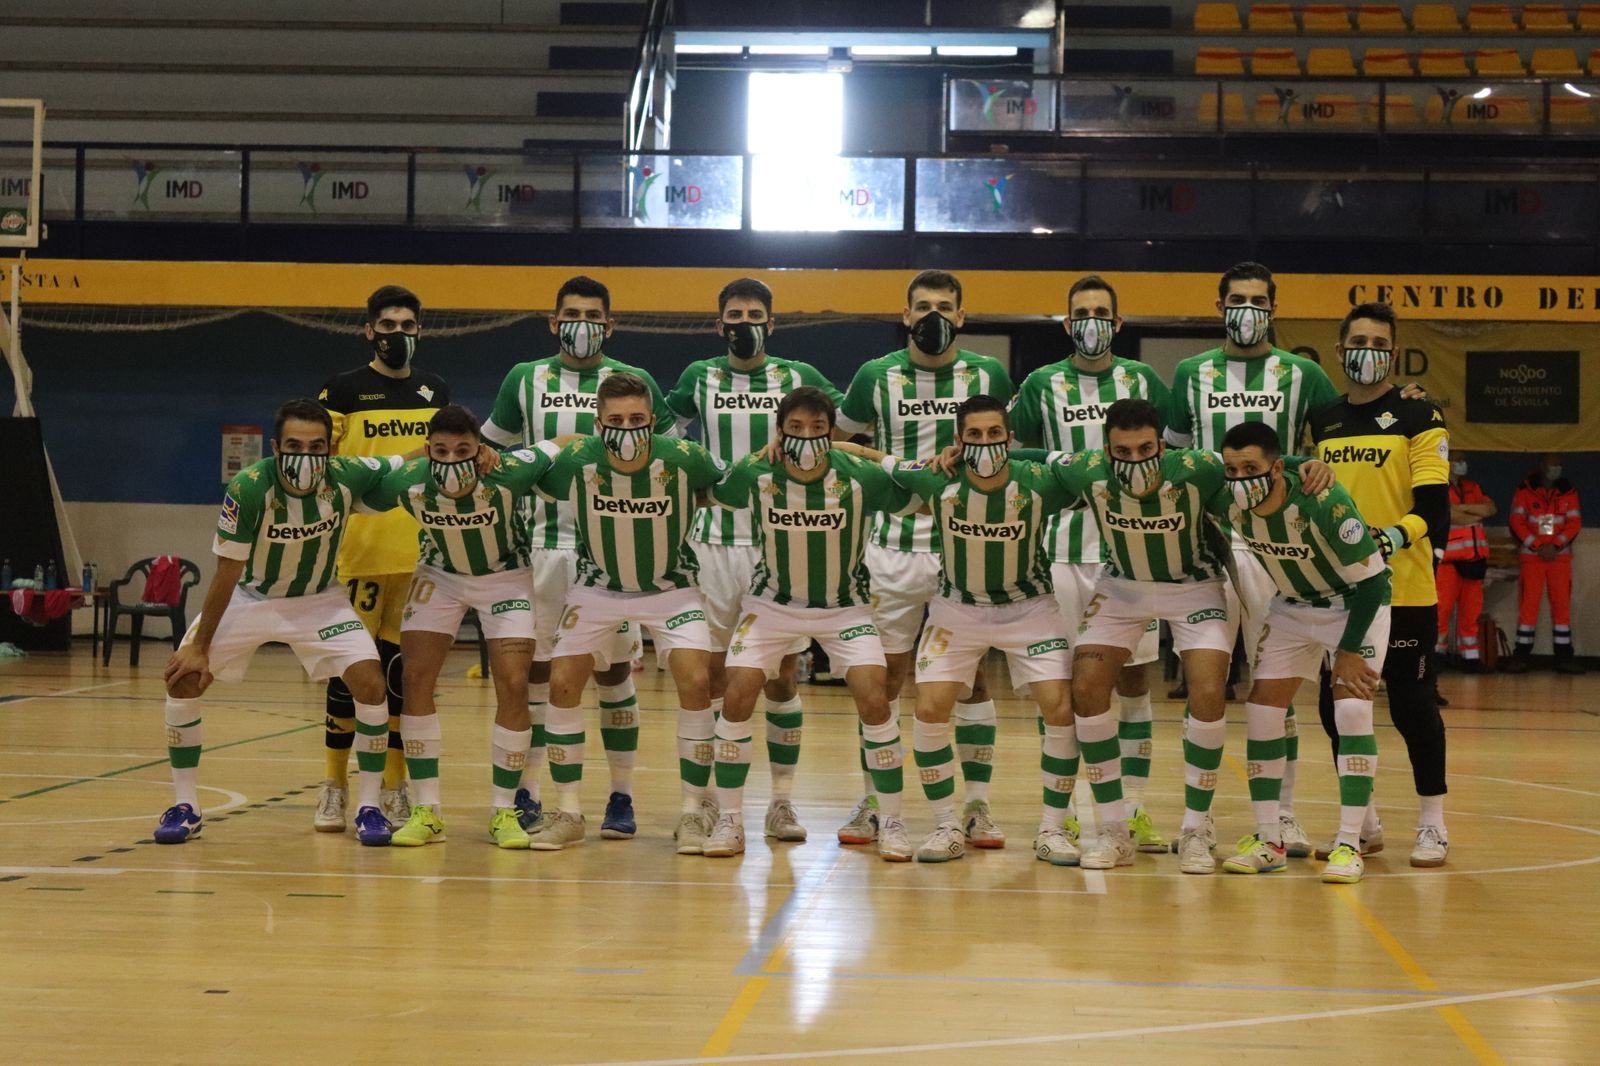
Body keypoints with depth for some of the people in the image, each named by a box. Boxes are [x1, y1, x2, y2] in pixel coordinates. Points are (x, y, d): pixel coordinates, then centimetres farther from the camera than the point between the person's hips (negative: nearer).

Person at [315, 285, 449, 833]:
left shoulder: (437, 393, 13)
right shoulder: (342, 391, 2)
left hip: (422, 553, 3)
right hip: (358, 551, -3)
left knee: (406, 668, 6)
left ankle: (395, 787, 14)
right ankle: (334, 786, 9)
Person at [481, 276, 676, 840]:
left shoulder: (634, 382, 5)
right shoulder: (524, 380, 9)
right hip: (541, 544, 1)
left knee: (614, 670, 2)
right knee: (533, 667, 3)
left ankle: (622, 797, 9)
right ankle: (527, 794, 11)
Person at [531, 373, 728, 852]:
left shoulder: (684, 460, -25)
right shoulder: (576, 461, -23)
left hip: (669, 587, -1)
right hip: (599, 587, 1)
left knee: (696, 682, -17)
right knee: (562, 683, -6)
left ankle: (695, 808, -1)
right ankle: (568, 811, 9)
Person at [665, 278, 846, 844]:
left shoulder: (800, 379, 6)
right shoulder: (698, 378, 9)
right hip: (715, 541, 0)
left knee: (782, 675, 1)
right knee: (712, 671, 2)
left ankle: (782, 801, 8)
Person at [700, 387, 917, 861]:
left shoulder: (860, 478, -21)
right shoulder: (754, 475, -19)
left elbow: (925, 502, -6)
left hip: (844, 607, -1)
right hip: (772, 603, 1)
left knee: (874, 699, -15)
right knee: (737, 697, -12)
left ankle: (891, 822, 0)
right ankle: (728, 820, 3)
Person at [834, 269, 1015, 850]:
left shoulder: (989, 376, 3)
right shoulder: (876, 376, 2)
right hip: (894, 547, 0)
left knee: (973, 675, 3)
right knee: (885, 675, 4)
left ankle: (977, 809, 9)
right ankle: (872, 805, 13)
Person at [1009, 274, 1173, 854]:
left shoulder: (1143, 382, 8)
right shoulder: (1042, 384, 6)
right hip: (1064, 550, 0)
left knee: (1133, 677, 2)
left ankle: (1133, 807, 7)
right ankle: (1067, 808, 11)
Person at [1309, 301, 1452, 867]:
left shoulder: (1418, 417, -3)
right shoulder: (1320, 421, 12)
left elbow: (1434, 508, -10)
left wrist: (1393, 537, -25)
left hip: (1403, 590, -5)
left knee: (1412, 704, 0)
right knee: (1337, 706, 8)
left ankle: (1432, 823, 12)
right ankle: (1362, 822, 21)